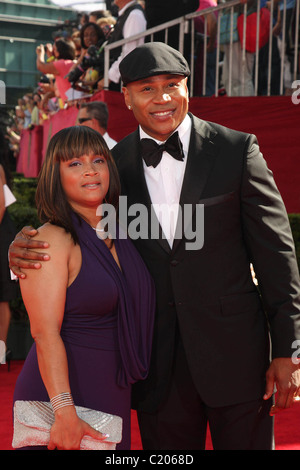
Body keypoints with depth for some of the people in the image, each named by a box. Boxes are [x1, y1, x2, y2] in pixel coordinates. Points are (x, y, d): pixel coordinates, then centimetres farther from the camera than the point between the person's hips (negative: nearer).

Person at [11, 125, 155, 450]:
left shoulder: (118, 236, 8)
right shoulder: (51, 240, -14)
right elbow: (45, 332, -21)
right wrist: (64, 411, -27)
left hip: (113, 396, 7)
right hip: (62, 390, -7)